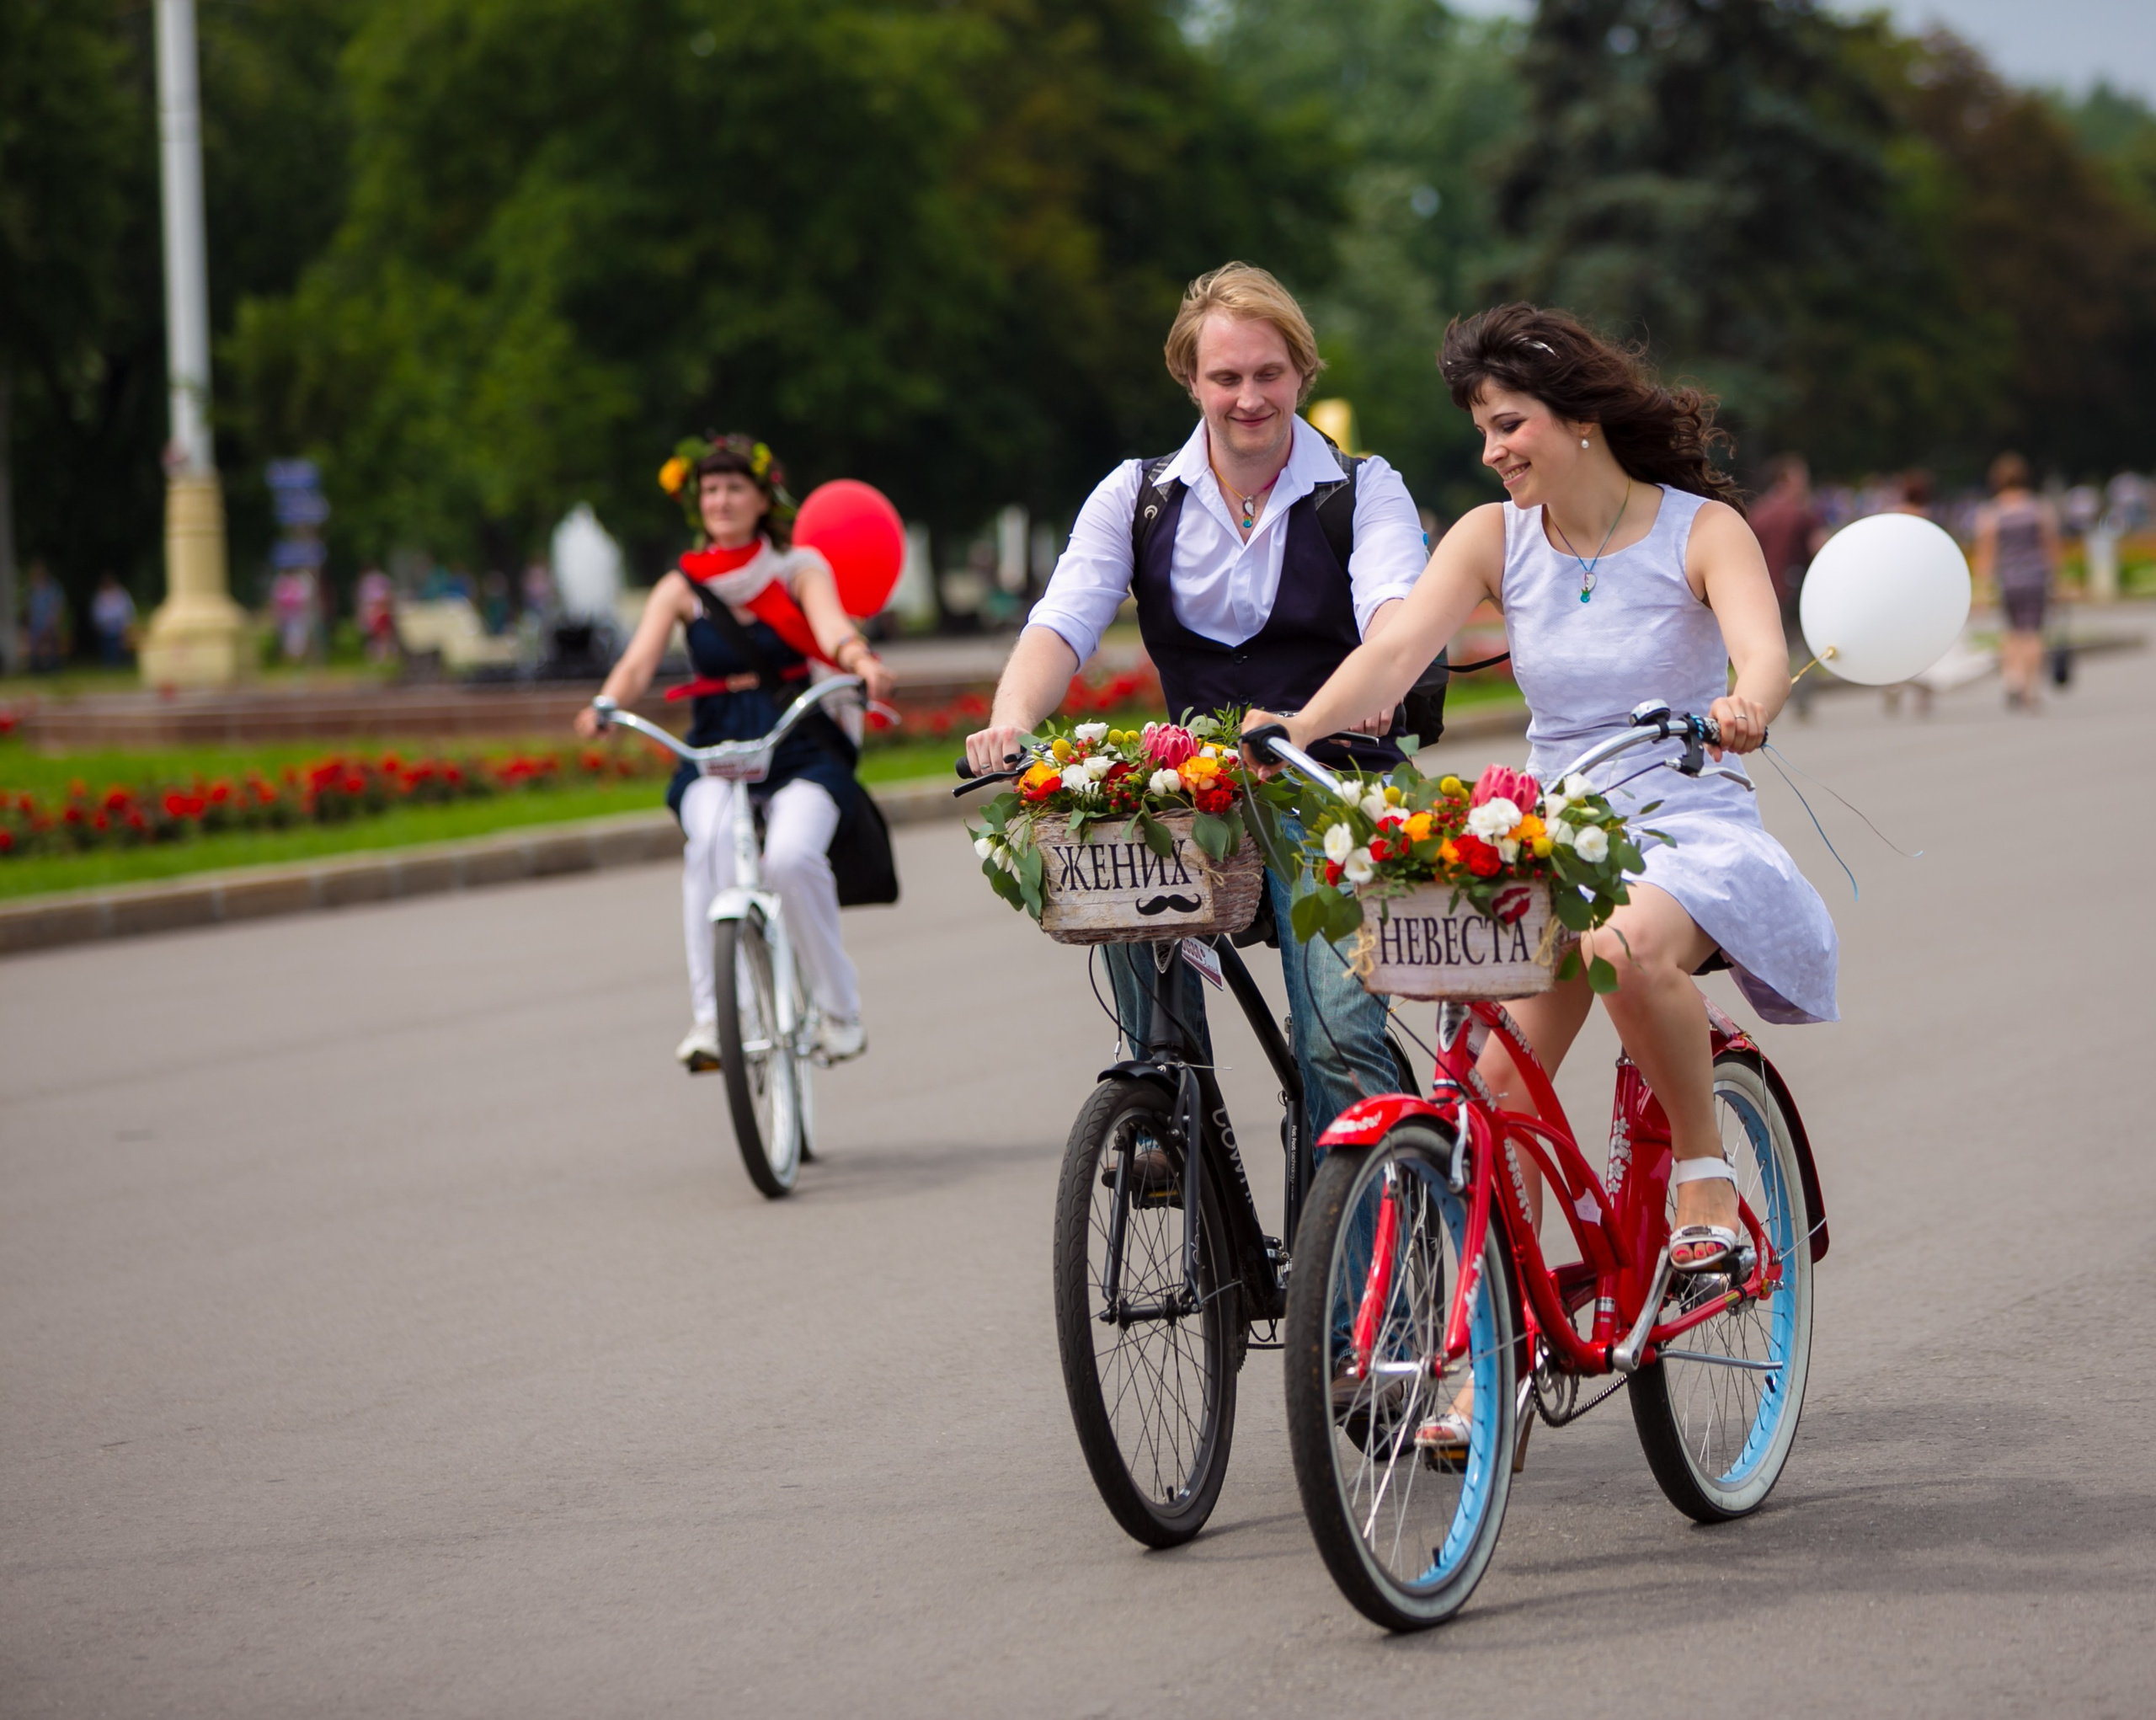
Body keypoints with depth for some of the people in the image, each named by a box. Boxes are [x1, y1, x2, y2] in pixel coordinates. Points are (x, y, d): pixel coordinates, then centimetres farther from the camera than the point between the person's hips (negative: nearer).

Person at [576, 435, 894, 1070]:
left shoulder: (799, 568, 4)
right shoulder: (682, 587, 6)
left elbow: (831, 624, -17)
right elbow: (639, 660, -9)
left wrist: (861, 661, -40)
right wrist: (605, 707, -32)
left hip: (799, 744, -1)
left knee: (792, 856, -29)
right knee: (710, 837, -33)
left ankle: (839, 1009, -6)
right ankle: (710, 1017, -32)